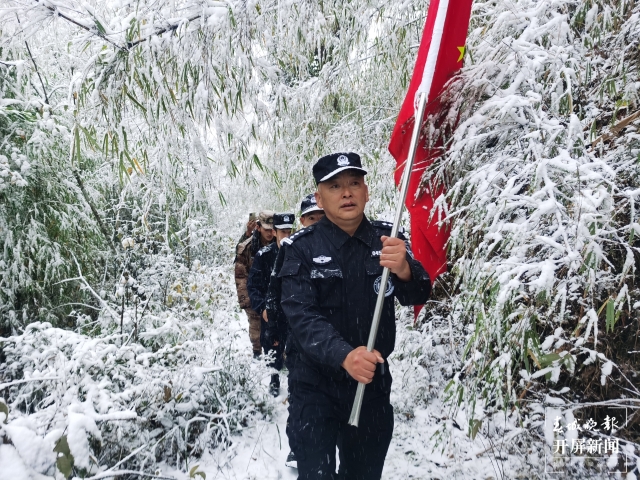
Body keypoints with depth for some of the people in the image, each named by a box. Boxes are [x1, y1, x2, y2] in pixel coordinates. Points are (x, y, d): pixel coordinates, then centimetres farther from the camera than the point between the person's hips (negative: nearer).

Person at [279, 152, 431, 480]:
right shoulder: (303, 248, -10)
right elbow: (301, 314, -19)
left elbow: (417, 296, -14)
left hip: (373, 384, 3)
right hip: (316, 387, -3)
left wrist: (404, 271, -37)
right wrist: (343, 355, -36)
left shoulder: (387, 239, -3)